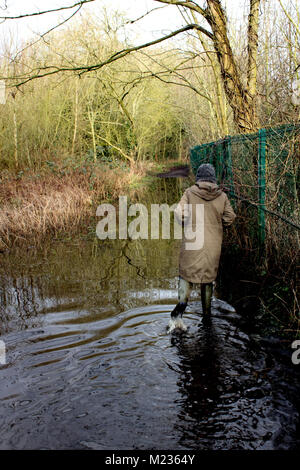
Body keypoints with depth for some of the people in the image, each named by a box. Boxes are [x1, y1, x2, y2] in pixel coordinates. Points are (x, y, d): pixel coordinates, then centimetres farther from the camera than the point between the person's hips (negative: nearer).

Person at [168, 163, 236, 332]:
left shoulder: (190, 193, -6)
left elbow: (180, 213, -13)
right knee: (209, 276, 15)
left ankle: (182, 303, -14)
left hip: (192, 242, -2)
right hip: (213, 244, 2)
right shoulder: (222, 196, 0)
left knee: (187, 274, 9)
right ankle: (207, 312, 23)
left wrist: (187, 223, 8)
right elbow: (230, 218, 3)